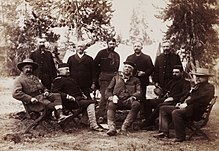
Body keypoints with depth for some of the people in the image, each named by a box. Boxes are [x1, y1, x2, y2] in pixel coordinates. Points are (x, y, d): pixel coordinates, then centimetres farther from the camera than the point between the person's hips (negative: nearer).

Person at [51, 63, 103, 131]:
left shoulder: (70, 79, 28)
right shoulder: (58, 80, -2)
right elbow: (54, 91, -16)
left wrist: (82, 95, 15)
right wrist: (67, 96, -24)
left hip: (79, 98, 10)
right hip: (71, 101, -10)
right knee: (90, 103, -24)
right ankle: (93, 125, -27)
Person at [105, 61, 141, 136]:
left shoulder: (135, 80, 23)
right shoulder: (116, 78, 26)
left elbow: (139, 92, 9)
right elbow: (108, 90, 18)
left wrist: (133, 97, -15)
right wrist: (111, 97, -5)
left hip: (129, 102, 0)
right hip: (117, 101, 0)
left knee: (136, 104, -34)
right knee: (111, 105, -34)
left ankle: (124, 127, -37)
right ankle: (112, 128, -45)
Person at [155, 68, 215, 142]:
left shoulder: (209, 87, -4)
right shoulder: (196, 86, 26)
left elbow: (201, 99, -21)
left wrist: (187, 103, -23)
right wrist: (180, 103, 8)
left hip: (195, 111, -10)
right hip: (185, 106, 10)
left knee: (176, 112, -36)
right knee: (163, 108, 7)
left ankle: (180, 137, -25)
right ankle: (164, 131, -3)